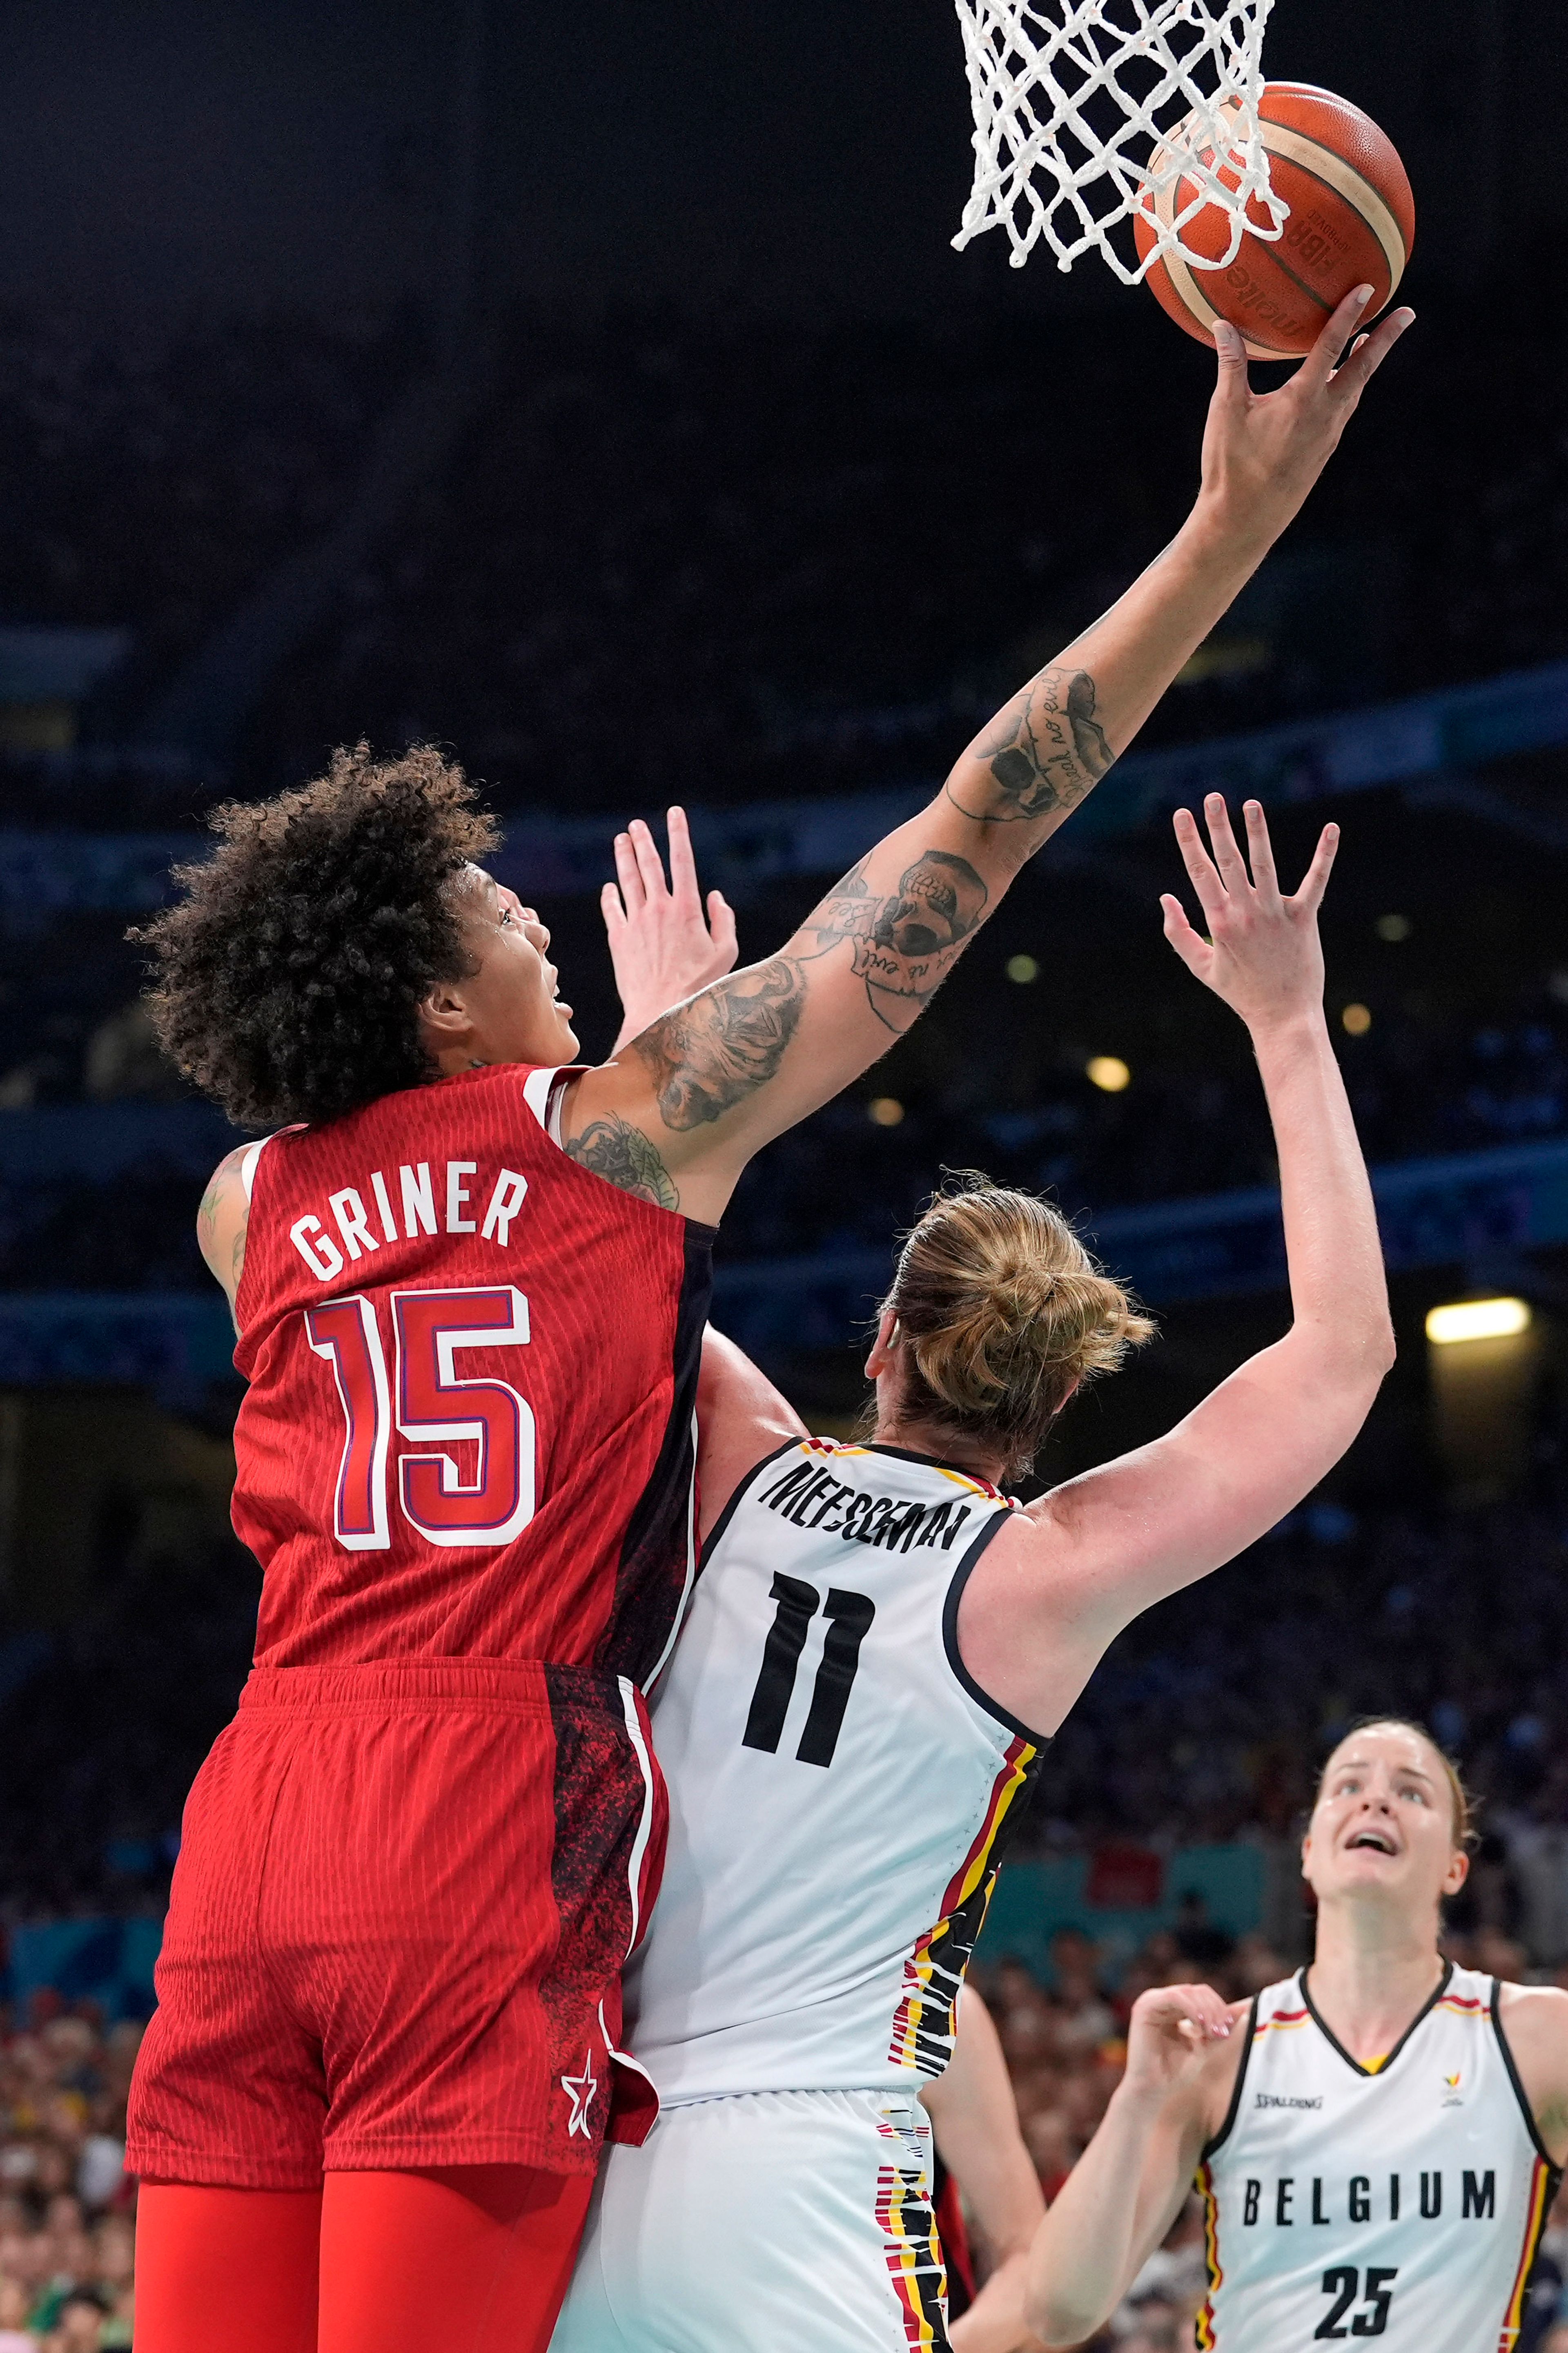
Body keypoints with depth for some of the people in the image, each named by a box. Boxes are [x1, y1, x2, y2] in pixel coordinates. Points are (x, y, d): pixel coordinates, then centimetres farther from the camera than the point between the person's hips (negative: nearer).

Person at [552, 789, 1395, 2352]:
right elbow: (1344, 1350, 6)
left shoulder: (747, 1478, 6)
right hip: (809, 2196, -5)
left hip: (598, 2175, 5)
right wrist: (1287, 1030, 10)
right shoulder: (1047, 1575, -2)